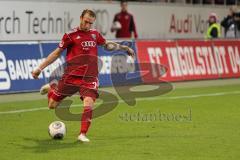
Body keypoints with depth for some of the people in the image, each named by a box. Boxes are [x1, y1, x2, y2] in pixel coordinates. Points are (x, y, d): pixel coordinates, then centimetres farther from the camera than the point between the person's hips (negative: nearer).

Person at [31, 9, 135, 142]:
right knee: (52, 105, 5)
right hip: (72, 75, -2)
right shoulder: (71, 35, -4)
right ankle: (51, 88, 39)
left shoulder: (95, 34, 9)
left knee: (89, 103, -20)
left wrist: (124, 48, 28)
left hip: (90, 77, 2)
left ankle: (82, 134, -8)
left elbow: (107, 45, 30)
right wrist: (40, 68, 3)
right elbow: (57, 53, 4)